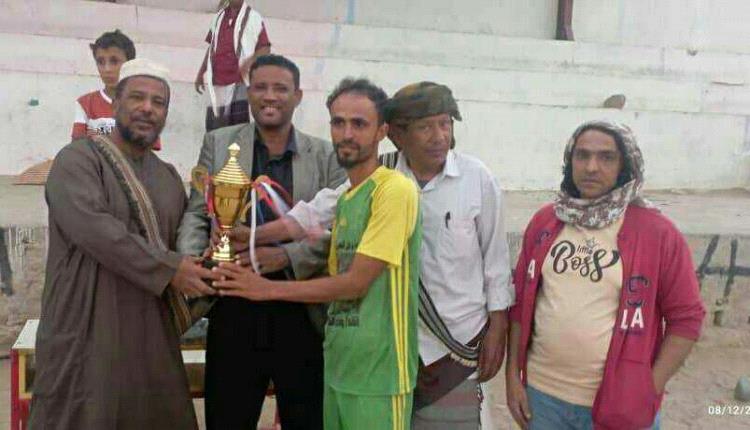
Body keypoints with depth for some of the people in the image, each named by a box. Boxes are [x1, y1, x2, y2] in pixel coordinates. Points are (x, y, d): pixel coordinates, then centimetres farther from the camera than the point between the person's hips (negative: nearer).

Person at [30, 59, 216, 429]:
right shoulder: (79, 159, -6)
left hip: (152, 335, 6)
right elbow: (91, 227, -21)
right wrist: (168, 269, -20)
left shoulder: (168, 176, 16)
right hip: (88, 333, -6)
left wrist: (197, 266, -1)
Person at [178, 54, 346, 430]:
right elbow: (197, 215, 4)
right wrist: (191, 261, -15)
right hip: (234, 313, 1)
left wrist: (286, 256, -19)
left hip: (303, 315, 0)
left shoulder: (325, 155, 5)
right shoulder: (218, 143, 8)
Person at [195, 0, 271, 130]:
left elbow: (265, 48, -3)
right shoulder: (218, 17, 18)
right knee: (214, 126, 6)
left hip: (240, 81, -5)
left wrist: (250, 61, -21)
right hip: (217, 82, 5)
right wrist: (201, 73, 20)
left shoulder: (254, 17, 1)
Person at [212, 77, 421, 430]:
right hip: (338, 367, 8)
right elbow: (338, 281, 11)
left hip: (379, 374, -7)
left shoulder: (395, 189, -13)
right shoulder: (344, 199, 13)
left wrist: (267, 288, -12)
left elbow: (356, 282, -17)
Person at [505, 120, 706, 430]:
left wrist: (650, 390, -10)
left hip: (620, 404, -2)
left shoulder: (658, 232, -8)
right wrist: (512, 375, 4)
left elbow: (685, 317, -5)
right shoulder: (543, 222, 1)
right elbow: (520, 302, 6)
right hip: (541, 393, 3)